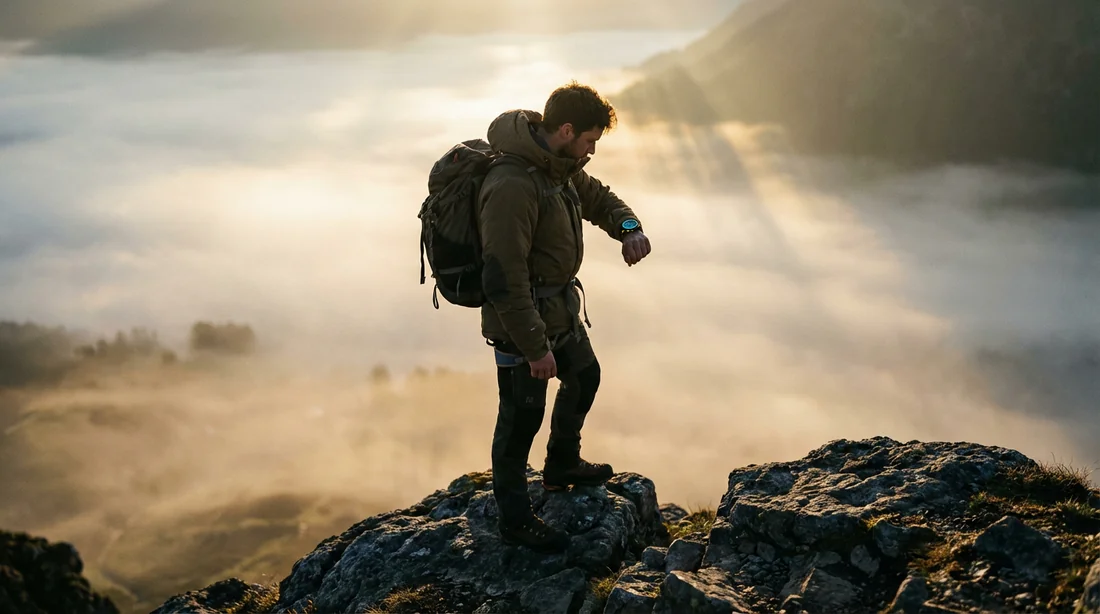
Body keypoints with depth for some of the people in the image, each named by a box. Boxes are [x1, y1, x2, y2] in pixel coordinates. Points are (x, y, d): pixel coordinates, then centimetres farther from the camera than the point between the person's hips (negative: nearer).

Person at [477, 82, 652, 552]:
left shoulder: (561, 167, -1)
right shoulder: (513, 186, -32)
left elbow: (598, 199, 18)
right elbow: (504, 279, -31)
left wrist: (629, 229, -5)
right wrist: (535, 347, -26)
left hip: (561, 310, 10)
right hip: (521, 323, -10)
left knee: (584, 378, 28)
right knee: (522, 417, 4)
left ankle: (562, 465, 51)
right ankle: (514, 518, 22)